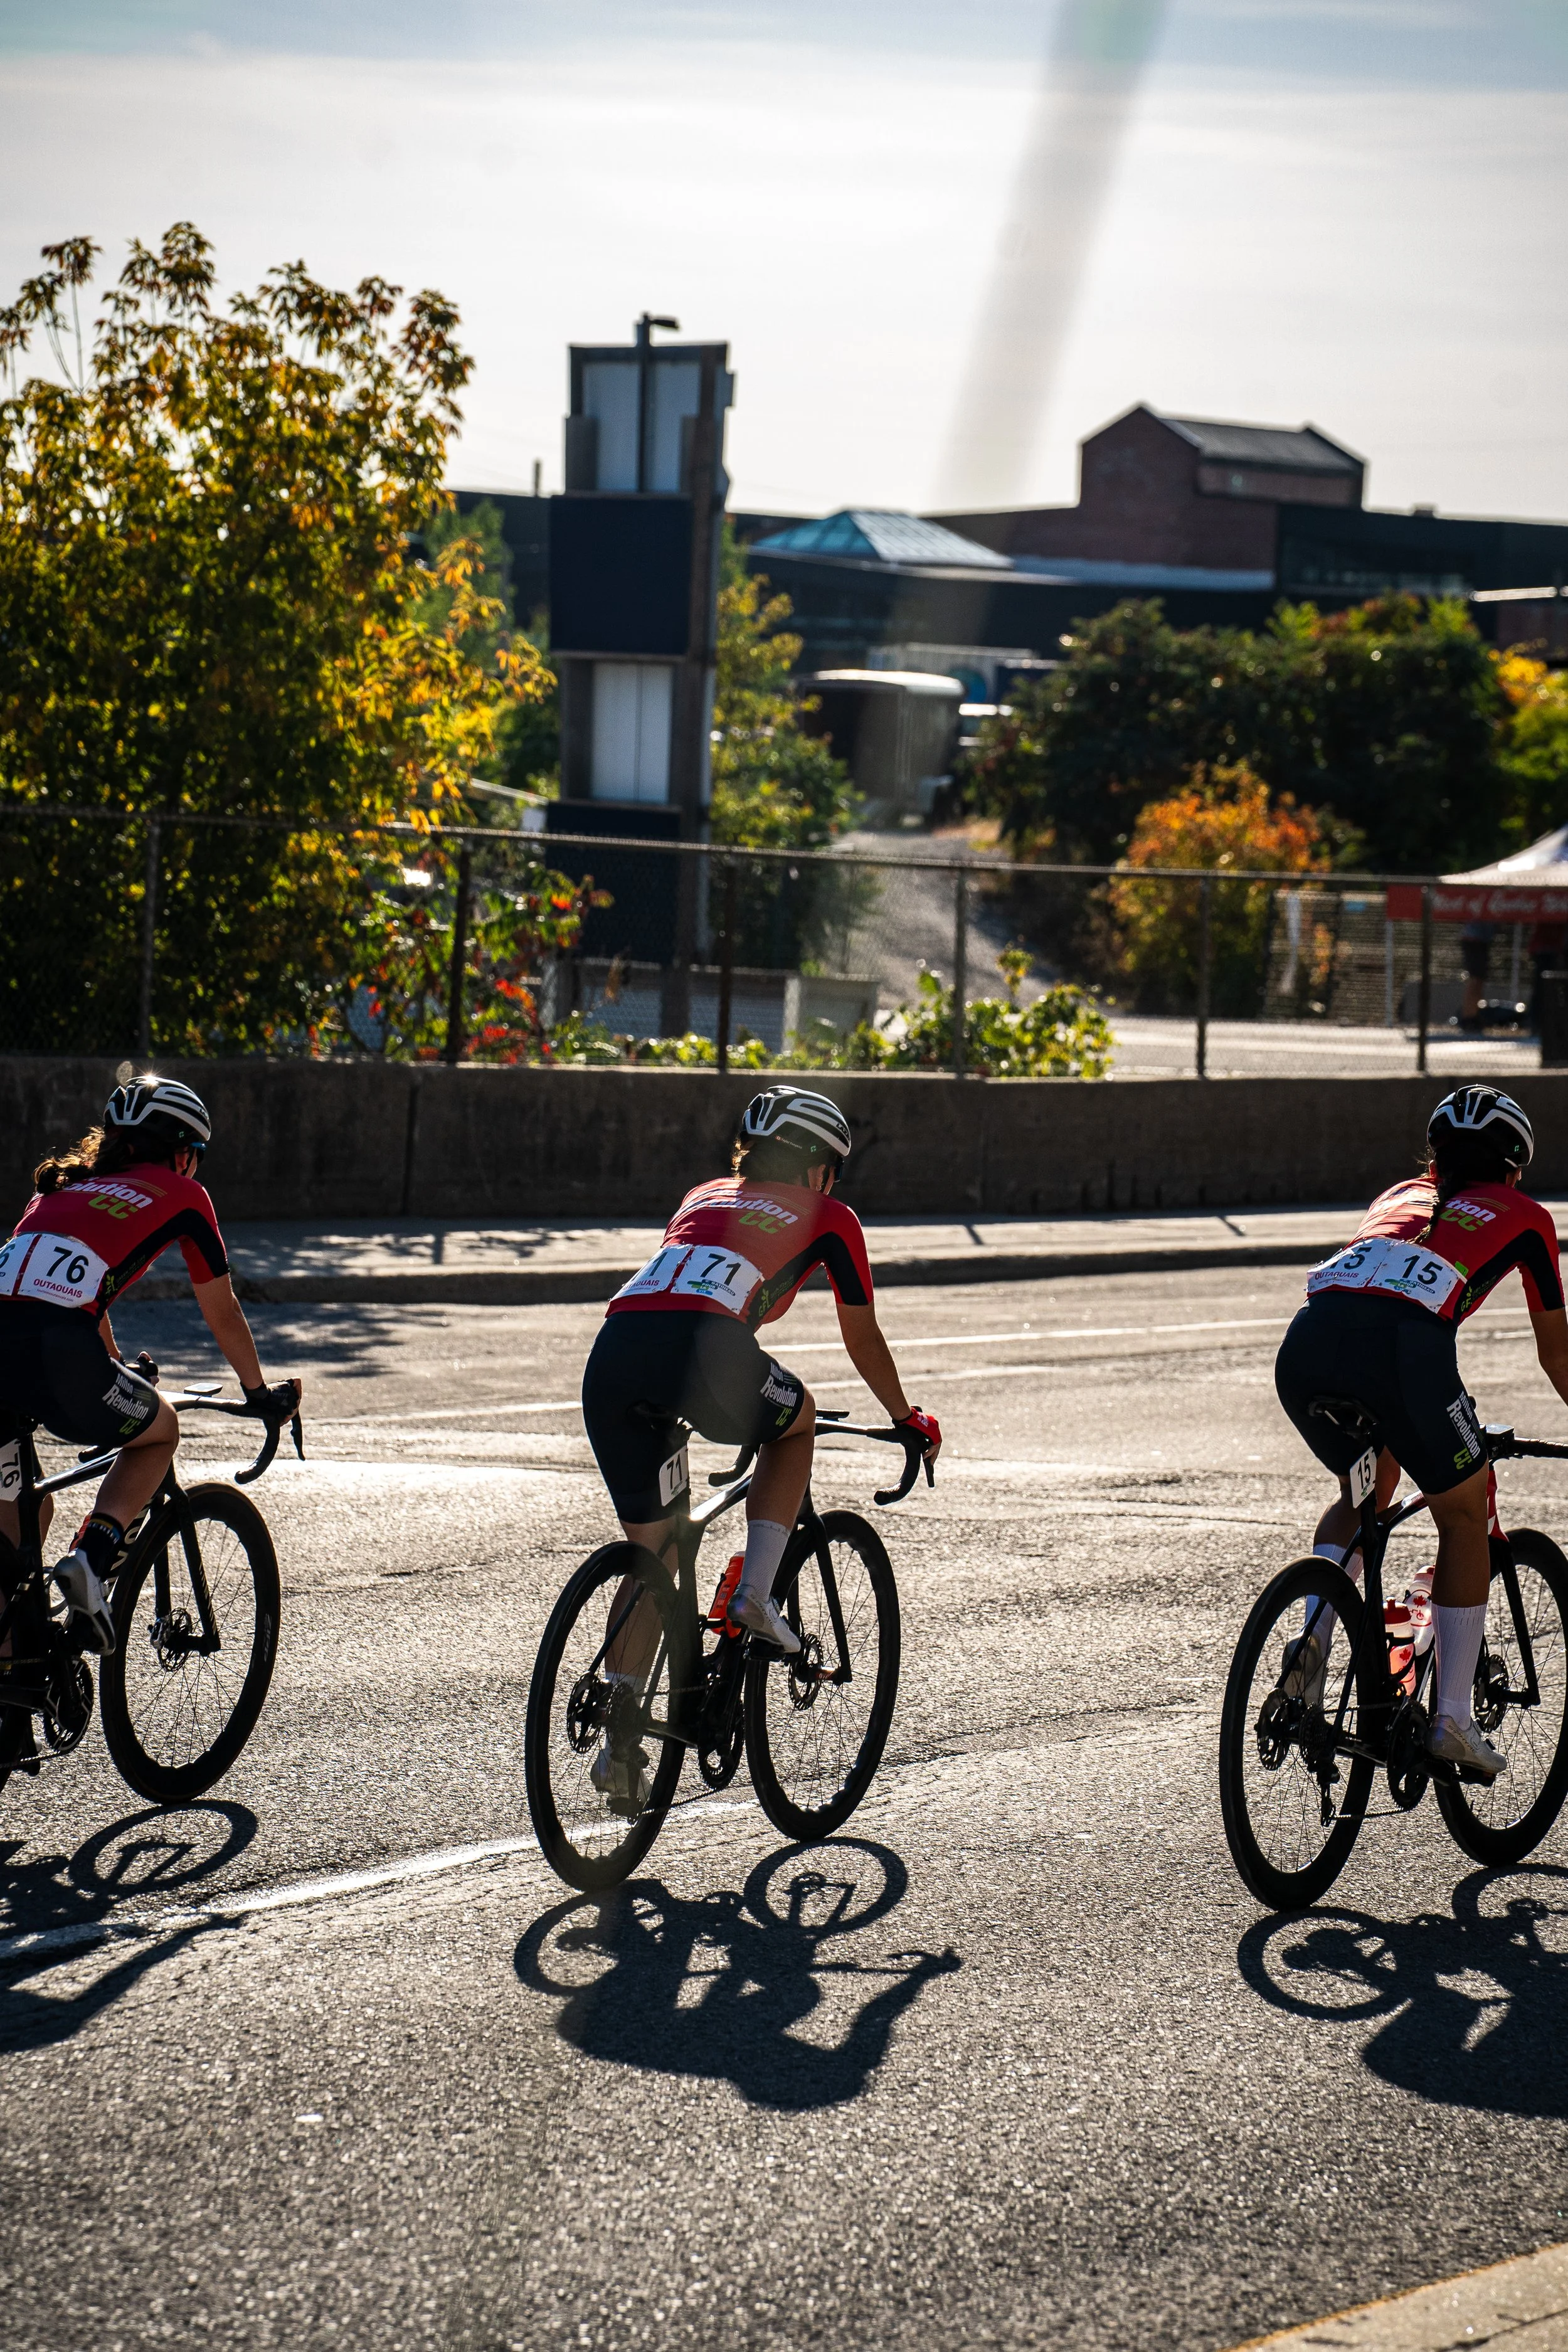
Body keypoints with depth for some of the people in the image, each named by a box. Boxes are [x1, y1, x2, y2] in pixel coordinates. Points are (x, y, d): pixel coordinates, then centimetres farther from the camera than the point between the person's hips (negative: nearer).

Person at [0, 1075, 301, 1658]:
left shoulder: (63, 1185, 33)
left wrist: (118, 1374, 63)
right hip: (55, 1353, -5)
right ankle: (92, 1558, 3)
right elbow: (222, 1312, 28)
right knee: (160, 1431, 26)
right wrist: (260, 1394, 44)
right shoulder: (181, 1195, 20)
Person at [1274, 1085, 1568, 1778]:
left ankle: (1313, 1631, 7)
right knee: (1464, 1513, 18)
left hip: (1307, 1342, 4)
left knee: (1371, 1487, 30)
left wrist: (1425, 1419, 62)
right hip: (1402, 1345, -4)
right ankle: (1452, 1719, 14)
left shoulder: (1399, 1197, 38)